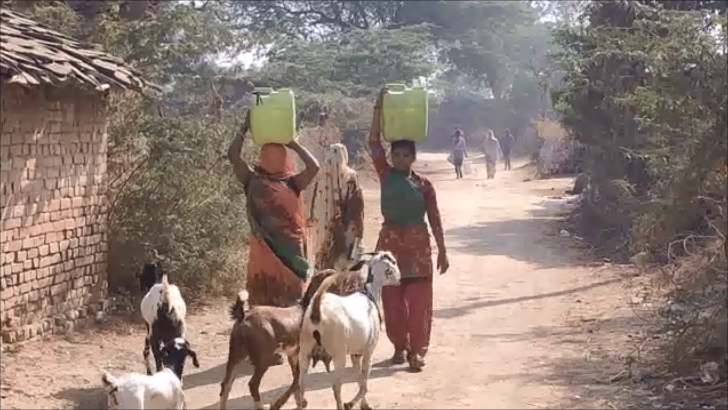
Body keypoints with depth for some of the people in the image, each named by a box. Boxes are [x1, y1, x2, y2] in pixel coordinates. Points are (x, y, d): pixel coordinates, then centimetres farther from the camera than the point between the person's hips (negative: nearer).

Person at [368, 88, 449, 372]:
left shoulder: (423, 184, -2)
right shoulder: (386, 175, 1)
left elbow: (434, 219, 2)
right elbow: (373, 141, -5)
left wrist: (442, 251, 0)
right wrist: (379, 106, -10)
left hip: (418, 244, -1)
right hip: (390, 242, 2)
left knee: (419, 301, -4)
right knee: (392, 300, 6)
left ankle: (417, 351, 0)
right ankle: (399, 345, 21)